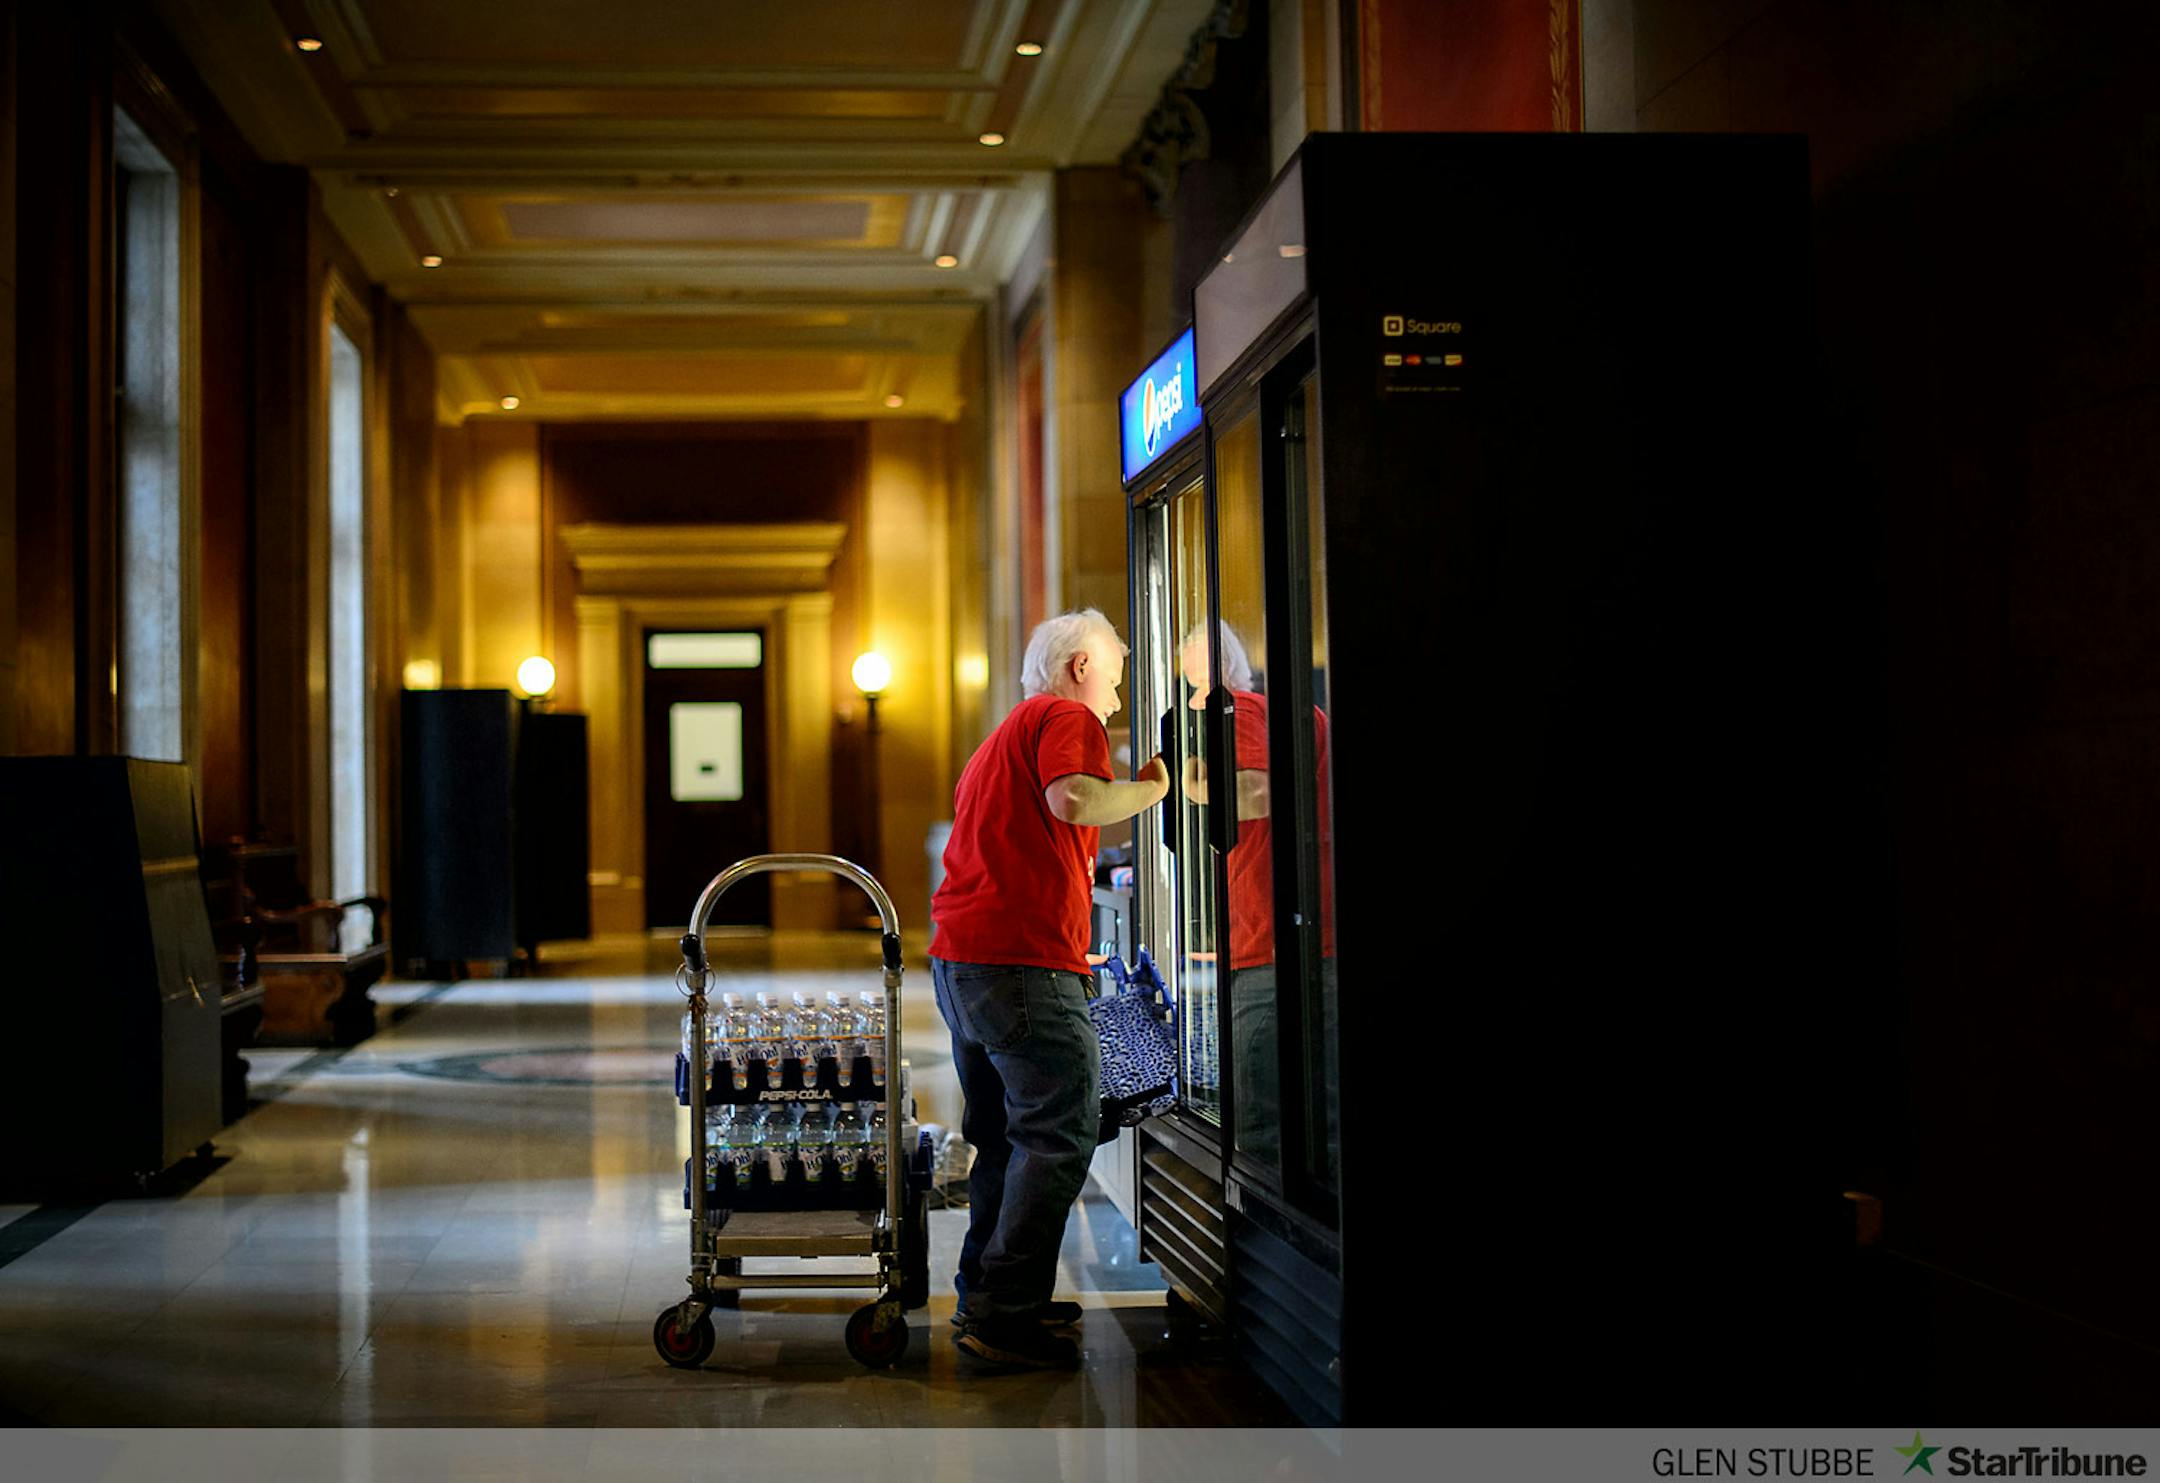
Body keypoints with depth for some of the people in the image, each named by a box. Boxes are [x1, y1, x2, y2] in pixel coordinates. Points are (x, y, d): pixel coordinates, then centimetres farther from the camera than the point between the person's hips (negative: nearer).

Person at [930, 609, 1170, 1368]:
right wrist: (1148, 789, -6)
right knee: (1062, 1132, -9)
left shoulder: (1002, 735, 27)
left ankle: (984, 1298, 19)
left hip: (958, 956, 10)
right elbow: (1073, 800, -21)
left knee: (1005, 1135, 17)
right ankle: (1005, 1314, -11)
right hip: (1023, 958, -10)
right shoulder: (1067, 716, -2)